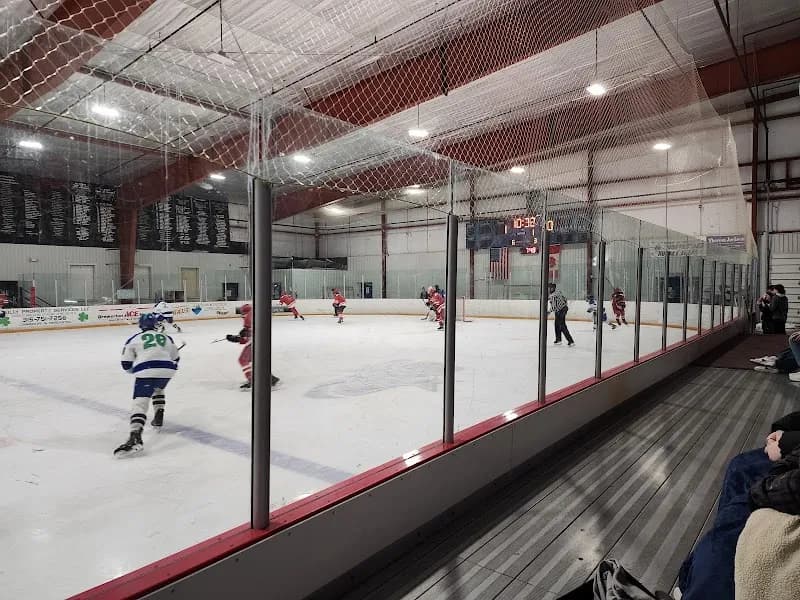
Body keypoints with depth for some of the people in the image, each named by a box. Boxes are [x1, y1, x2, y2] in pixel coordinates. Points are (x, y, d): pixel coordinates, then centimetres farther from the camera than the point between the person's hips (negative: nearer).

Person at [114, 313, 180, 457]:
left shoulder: (133, 339, 18)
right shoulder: (166, 338, 25)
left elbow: (126, 364, 16)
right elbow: (175, 358, 30)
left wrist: (137, 370, 35)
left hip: (146, 371, -4)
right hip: (167, 370, 4)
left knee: (140, 403, -9)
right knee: (158, 390, 36)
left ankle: (135, 438, -28)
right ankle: (158, 418, 32)